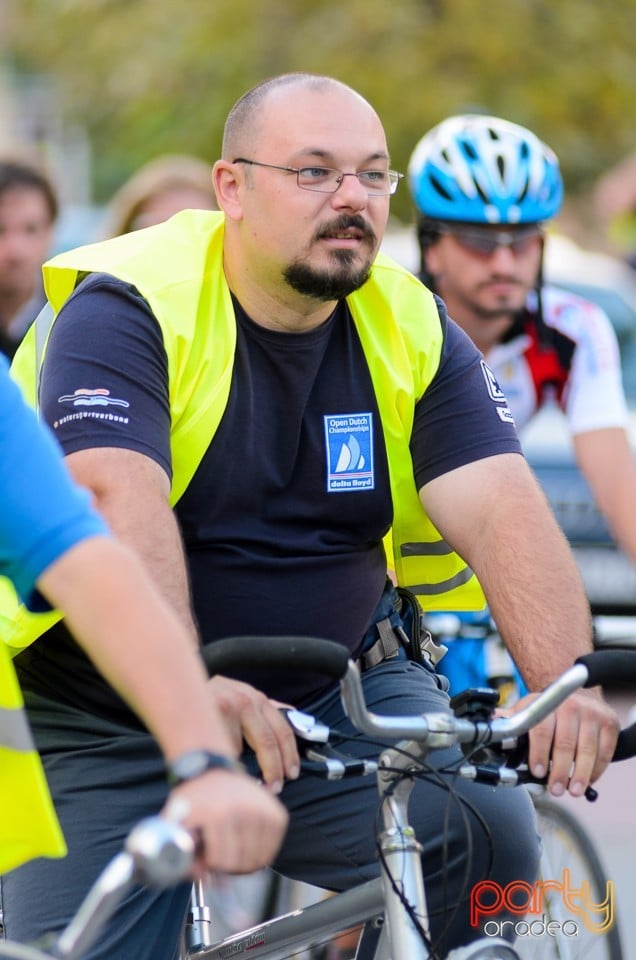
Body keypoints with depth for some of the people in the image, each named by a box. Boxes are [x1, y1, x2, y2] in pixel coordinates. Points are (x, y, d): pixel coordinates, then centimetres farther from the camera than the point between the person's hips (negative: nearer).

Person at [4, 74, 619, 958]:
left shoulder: (414, 333, -2)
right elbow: (119, 504, -31)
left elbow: (503, 511, -15)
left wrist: (568, 685, -34)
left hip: (339, 699, 3)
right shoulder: (125, 313, -15)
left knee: (487, 838, -22)